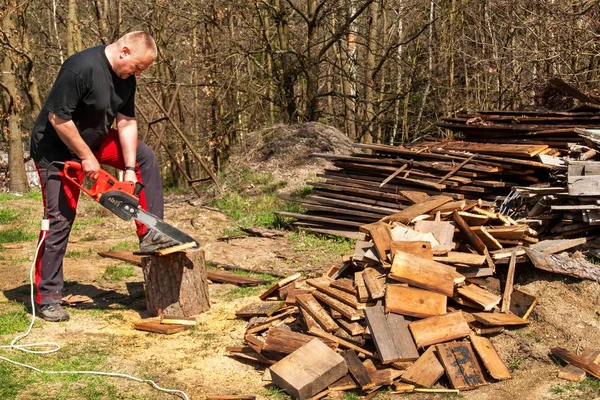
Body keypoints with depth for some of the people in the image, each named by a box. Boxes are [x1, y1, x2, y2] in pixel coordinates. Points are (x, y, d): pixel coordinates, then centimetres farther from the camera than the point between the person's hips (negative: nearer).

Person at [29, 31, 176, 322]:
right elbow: (57, 118, -30)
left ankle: (149, 235, 2)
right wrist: (86, 158, -24)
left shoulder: (125, 77, -6)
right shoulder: (81, 68, -31)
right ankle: (47, 298, 3)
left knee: (145, 156, 0)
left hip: (93, 139, 8)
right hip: (56, 150, -8)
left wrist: (130, 169, -12)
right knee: (59, 219, -7)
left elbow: (126, 121, -5)